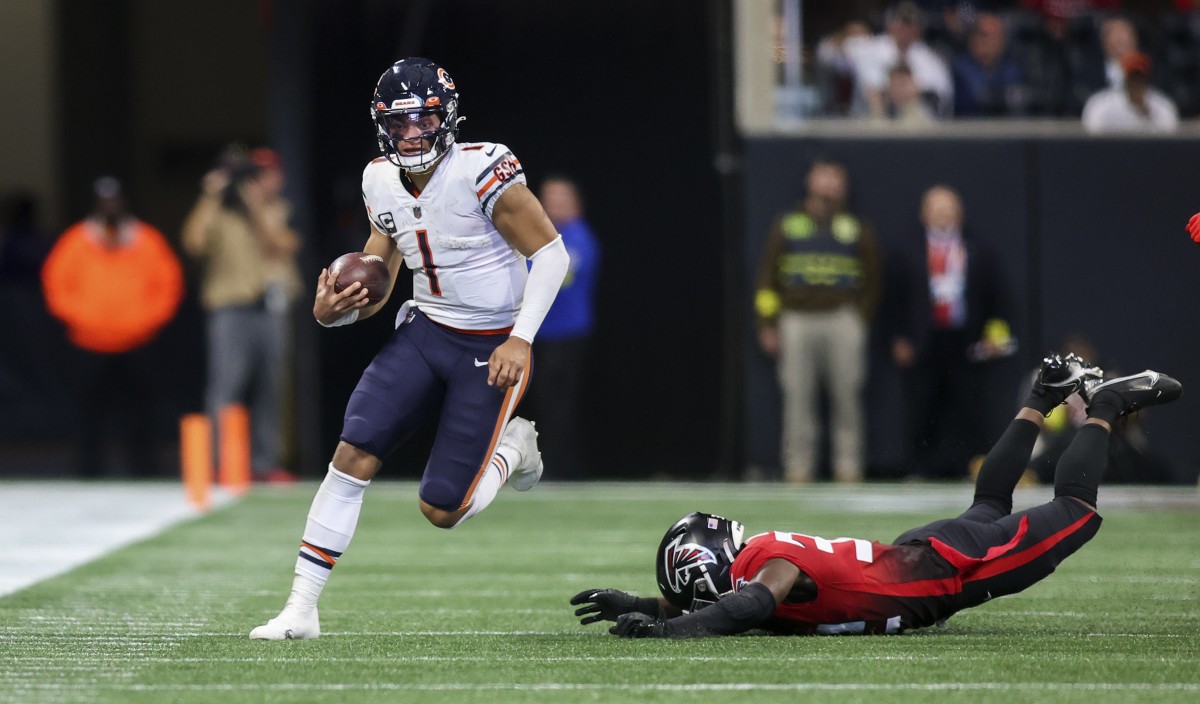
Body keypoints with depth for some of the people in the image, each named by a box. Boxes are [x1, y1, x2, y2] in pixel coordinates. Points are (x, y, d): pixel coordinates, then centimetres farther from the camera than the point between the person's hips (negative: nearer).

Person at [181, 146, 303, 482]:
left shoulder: (278, 211, 14)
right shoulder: (217, 212, 4)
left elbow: (284, 245, -4)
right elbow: (194, 242, -13)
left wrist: (257, 208, -10)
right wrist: (210, 197, -13)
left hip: (272, 310, 4)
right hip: (230, 309, -4)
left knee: (270, 387, 6)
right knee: (225, 385, -12)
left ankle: (265, 460, 13)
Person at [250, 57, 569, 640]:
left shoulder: (482, 172, -19)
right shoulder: (383, 183, 2)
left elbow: (550, 253, -14)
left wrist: (521, 339, -21)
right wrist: (332, 311, -8)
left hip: (490, 351, -5)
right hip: (425, 332, 5)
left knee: (441, 510, -6)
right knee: (354, 453, -13)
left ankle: (512, 449, 26)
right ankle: (301, 607, -8)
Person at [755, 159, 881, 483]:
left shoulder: (857, 228, 13)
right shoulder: (786, 225, 13)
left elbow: (871, 279, 14)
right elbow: (767, 277, 11)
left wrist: (860, 319, 6)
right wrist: (767, 325, 4)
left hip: (843, 321, 0)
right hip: (796, 320, 0)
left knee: (847, 395, -5)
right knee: (797, 396, -4)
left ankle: (848, 465, -1)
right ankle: (798, 465, 0)